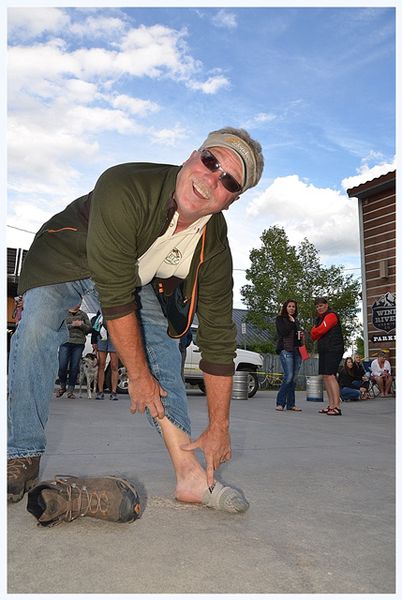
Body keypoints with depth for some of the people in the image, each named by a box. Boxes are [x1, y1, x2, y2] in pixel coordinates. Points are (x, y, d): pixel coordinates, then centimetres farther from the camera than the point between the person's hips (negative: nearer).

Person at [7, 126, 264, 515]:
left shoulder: (214, 245, -22)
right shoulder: (124, 189, -38)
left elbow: (218, 337, -19)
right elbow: (115, 298, -36)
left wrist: (219, 427, -17)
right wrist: (138, 374, -27)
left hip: (137, 276, 4)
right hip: (64, 258, -3)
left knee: (162, 344, -11)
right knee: (36, 329, -25)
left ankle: (190, 474, -9)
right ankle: (23, 458, -10)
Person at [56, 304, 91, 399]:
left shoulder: (83, 315, 15)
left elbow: (89, 328, 11)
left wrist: (81, 325, -8)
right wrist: (72, 325, -13)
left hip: (79, 344, 2)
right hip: (65, 342, -1)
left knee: (74, 367, 0)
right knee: (62, 366, -5)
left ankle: (70, 390, 9)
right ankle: (62, 387, 18)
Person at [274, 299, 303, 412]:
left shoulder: (296, 321, 22)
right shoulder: (280, 319, 5)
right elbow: (283, 332, -11)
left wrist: (301, 335, 9)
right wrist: (291, 322, -2)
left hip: (297, 350, 6)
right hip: (286, 350, -6)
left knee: (294, 378, 3)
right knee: (288, 376, -16)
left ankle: (291, 404, 7)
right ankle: (280, 403, -8)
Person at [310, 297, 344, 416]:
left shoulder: (331, 315, -8)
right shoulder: (320, 318, 22)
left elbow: (320, 330, -18)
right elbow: (314, 331, 16)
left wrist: (313, 333, 2)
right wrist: (314, 335, -6)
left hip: (333, 350, -10)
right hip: (324, 350, 10)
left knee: (330, 376, -16)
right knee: (325, 376, 10)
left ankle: (337, 407, -18)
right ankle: (331, 405, 16)